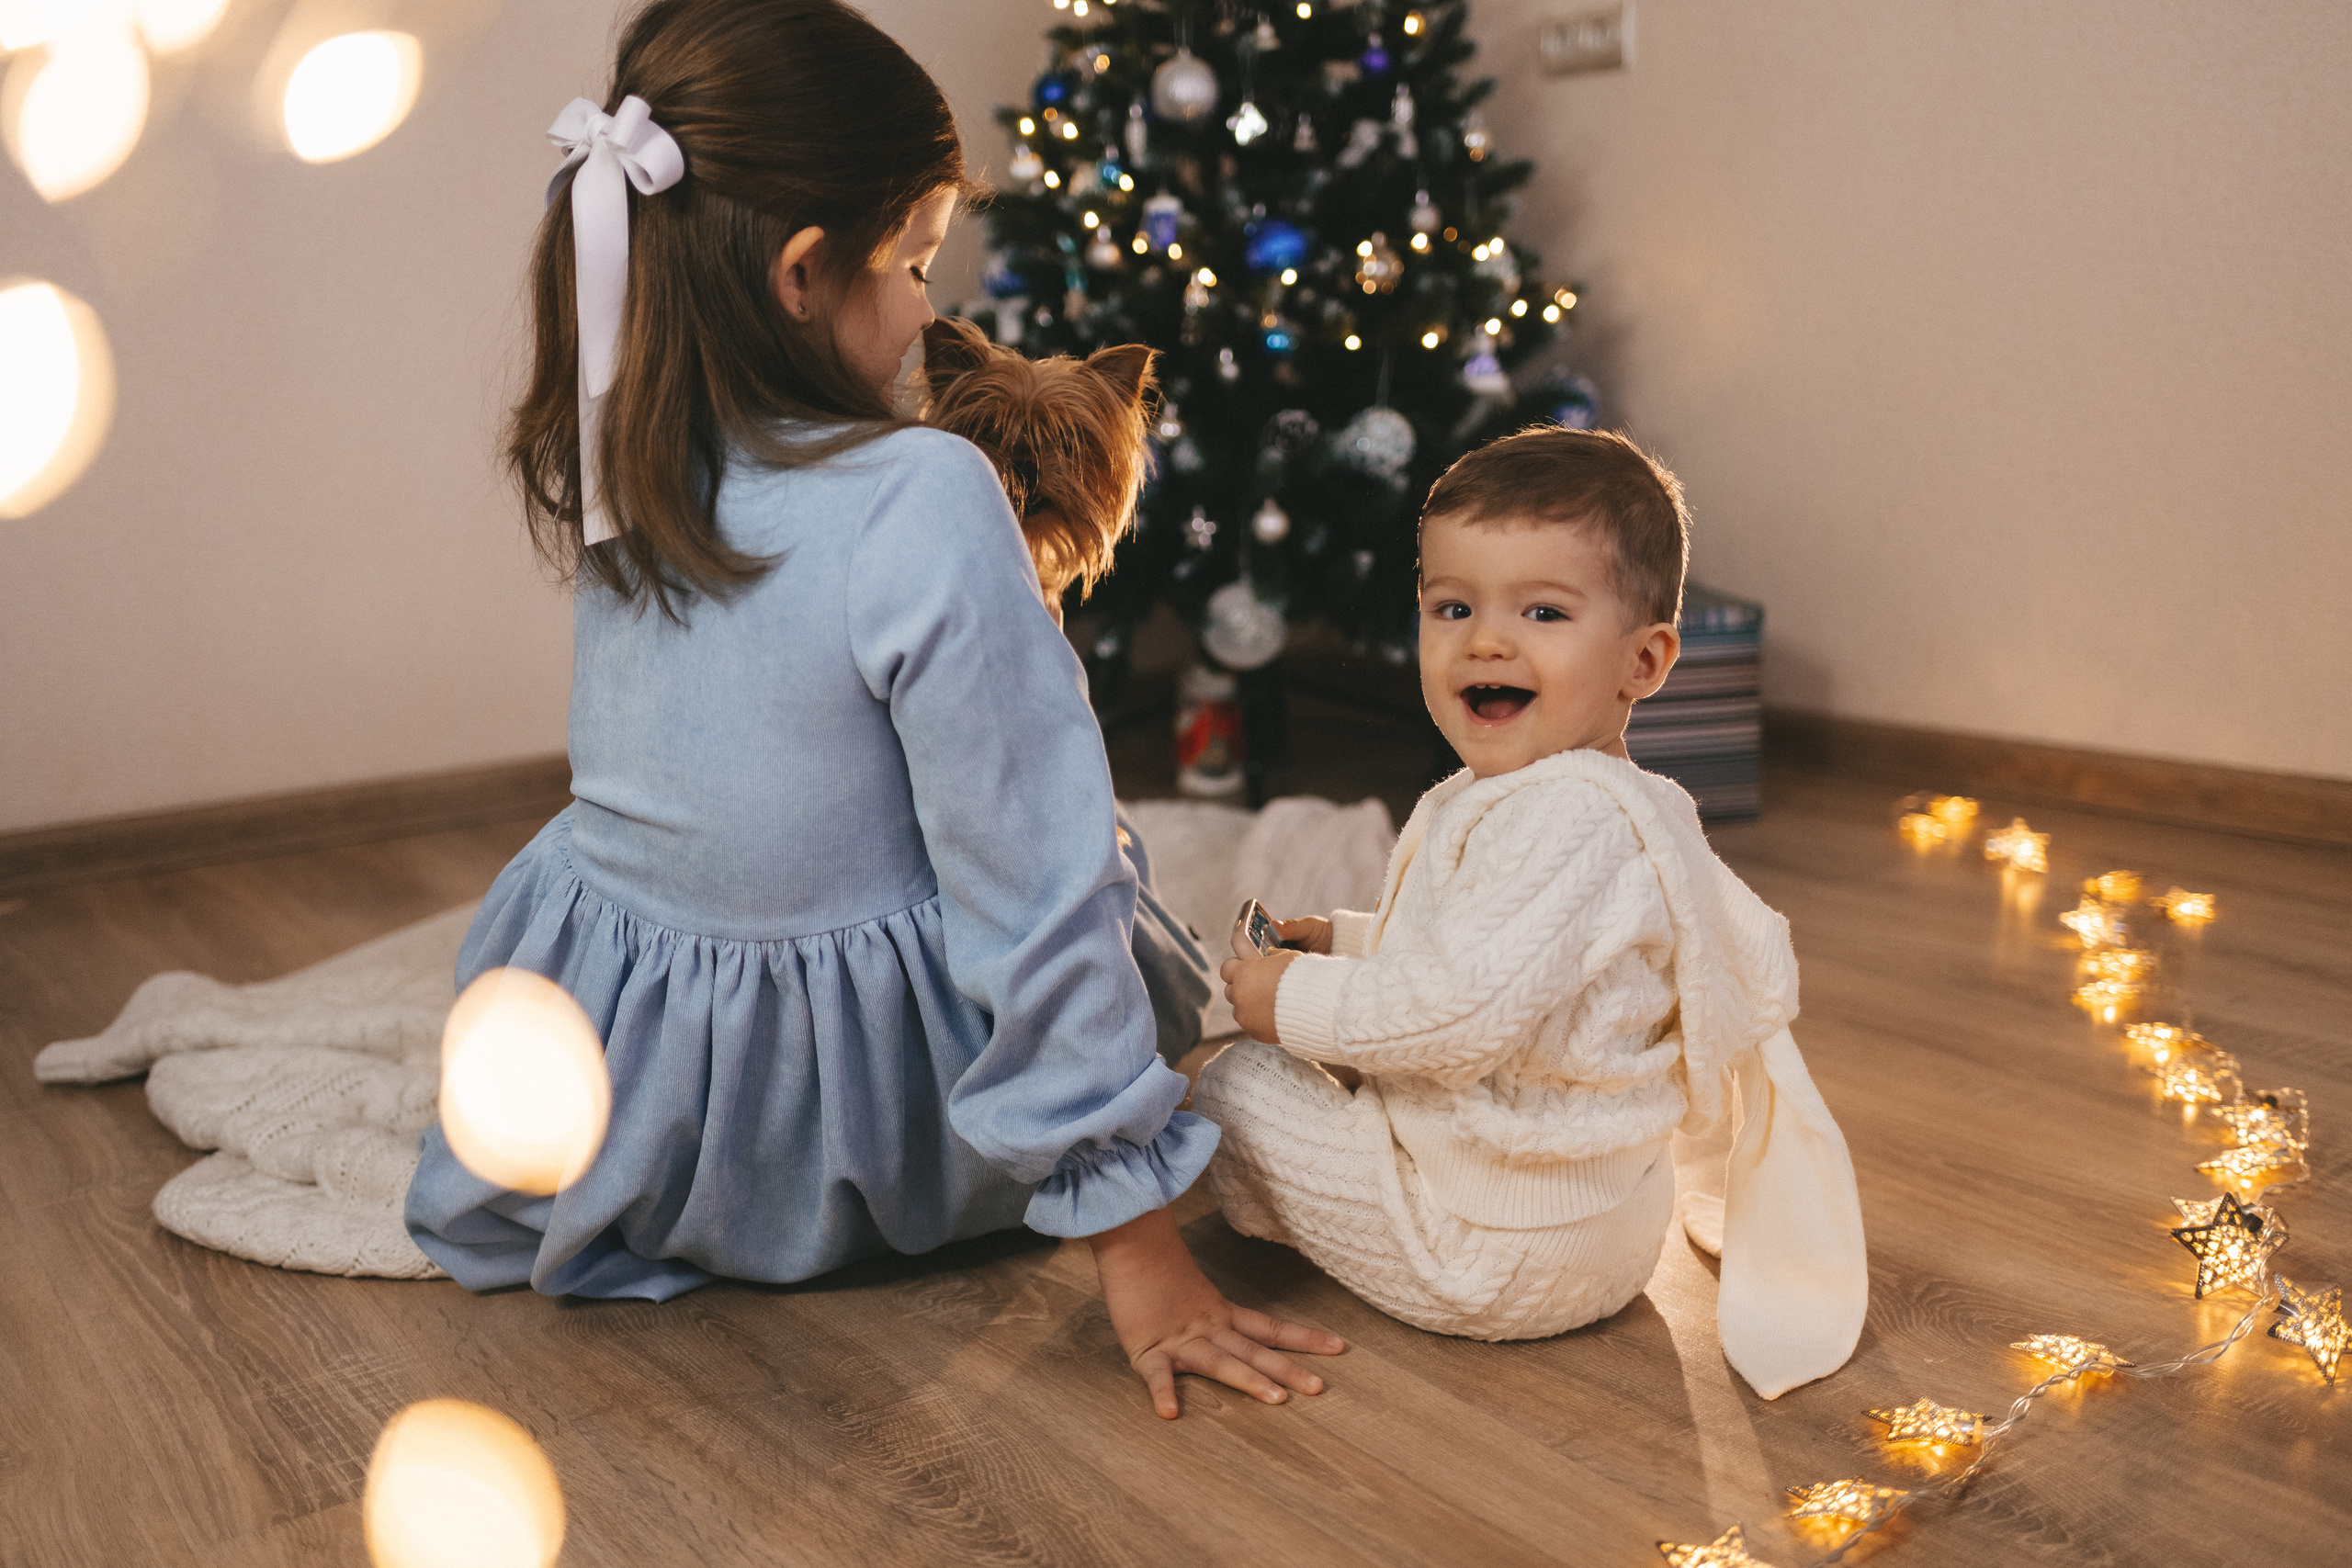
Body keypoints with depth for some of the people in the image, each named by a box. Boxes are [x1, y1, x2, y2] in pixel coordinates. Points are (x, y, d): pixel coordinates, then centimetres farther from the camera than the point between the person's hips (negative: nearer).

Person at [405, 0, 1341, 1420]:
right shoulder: (923, 502, -28)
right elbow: (1034, 886, -27)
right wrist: (1140, 1243, -20)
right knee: (1123, 935, 23)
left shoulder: (603, 474, -7)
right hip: (844, 1143, -5)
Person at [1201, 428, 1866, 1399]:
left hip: (1501, 1254, -11)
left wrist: (1300, 1001, -23)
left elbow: (1466, 1011, -37)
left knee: (1235, 1089, 3)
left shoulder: (1567, 819, -30)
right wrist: (1346, 940, 10)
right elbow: (1470, 946, 20)